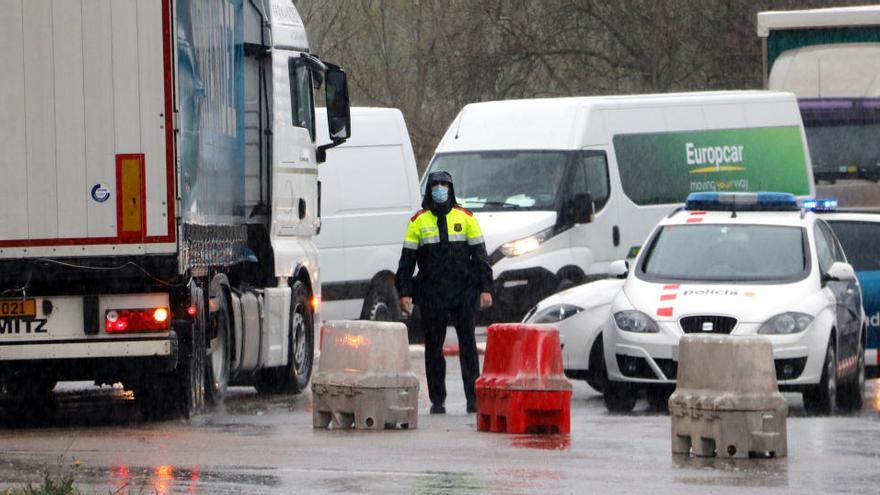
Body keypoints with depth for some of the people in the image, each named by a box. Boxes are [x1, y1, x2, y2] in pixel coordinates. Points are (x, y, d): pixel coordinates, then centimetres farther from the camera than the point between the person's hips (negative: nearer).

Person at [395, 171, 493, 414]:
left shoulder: (465, 218, 7)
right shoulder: (418, 221, 7)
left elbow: (480, 254, 9)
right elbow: (407, 259, 7)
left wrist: (485, 288, 2)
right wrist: (404, 292, -1)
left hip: (463, 293, 0)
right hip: (431, 293, 0)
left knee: (467, 344, -4)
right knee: (434, 348, 3)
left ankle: (473, 398, -2)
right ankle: (437, 400, 9)